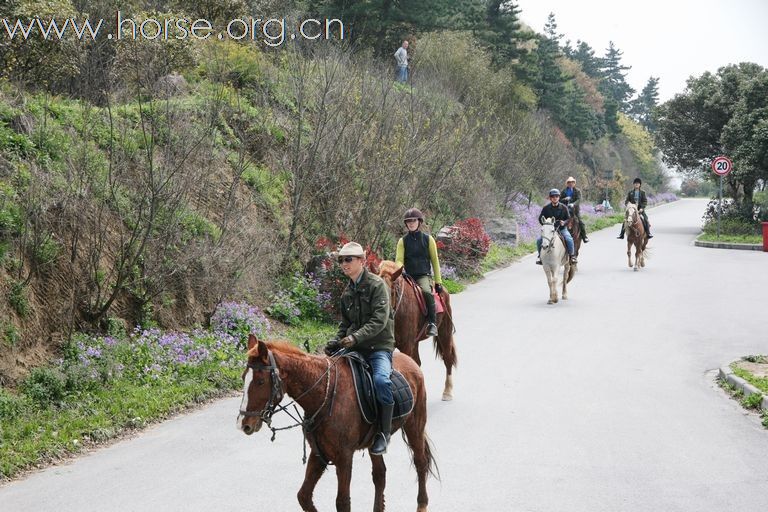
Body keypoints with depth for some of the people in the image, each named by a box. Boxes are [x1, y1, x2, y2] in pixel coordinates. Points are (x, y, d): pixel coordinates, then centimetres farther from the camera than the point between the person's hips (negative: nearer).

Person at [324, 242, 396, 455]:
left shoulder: (377, 284, -7)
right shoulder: (347, 292, 15)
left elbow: (380, 319, -17)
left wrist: (355, 337, -26)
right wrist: (336, 341, 2)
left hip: (379, 346, -7)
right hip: (355, 348, 7)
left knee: (381, 379, -33)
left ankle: (384, 432, -18)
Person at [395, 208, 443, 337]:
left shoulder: (428, 239, 7)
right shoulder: (403, 241, 10)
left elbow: (435, 261, 8)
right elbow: (399, 260, 2)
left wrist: (438, 282, 3)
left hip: (424, 275, -3)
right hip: (408, 276, 3)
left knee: (427, 292, -33)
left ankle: (432, 323, -28)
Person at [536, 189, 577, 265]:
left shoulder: (563, 207, 1)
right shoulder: (546, 208, 1)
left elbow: (568, 218, 5)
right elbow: (540, 218, 8)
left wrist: (564, 222, -17)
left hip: (561, 228, -1)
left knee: (569, 239, -29)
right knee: (539, 240, -20)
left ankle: (572, 256, -7)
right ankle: (540, 255, 4)